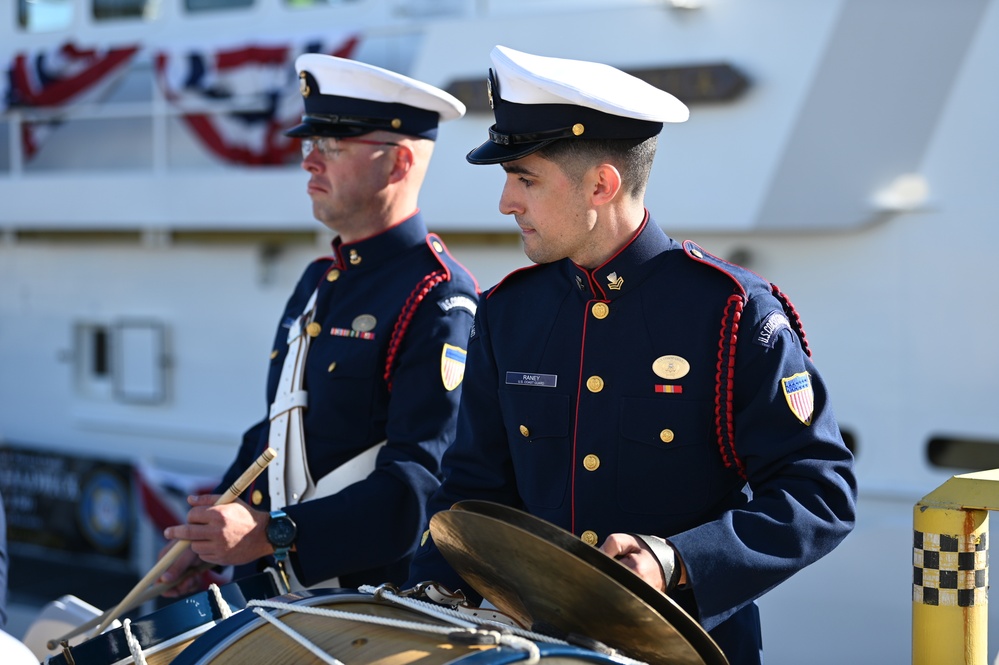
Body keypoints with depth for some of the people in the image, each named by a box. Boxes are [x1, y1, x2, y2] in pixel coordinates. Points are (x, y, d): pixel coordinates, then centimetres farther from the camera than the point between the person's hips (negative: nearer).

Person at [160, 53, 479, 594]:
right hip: (277, 586, 7)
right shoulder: (318, 280, 16)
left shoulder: (439, 301, -12)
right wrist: (206, 541, 13)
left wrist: (274, 532, -25)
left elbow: (423, 483, -20)